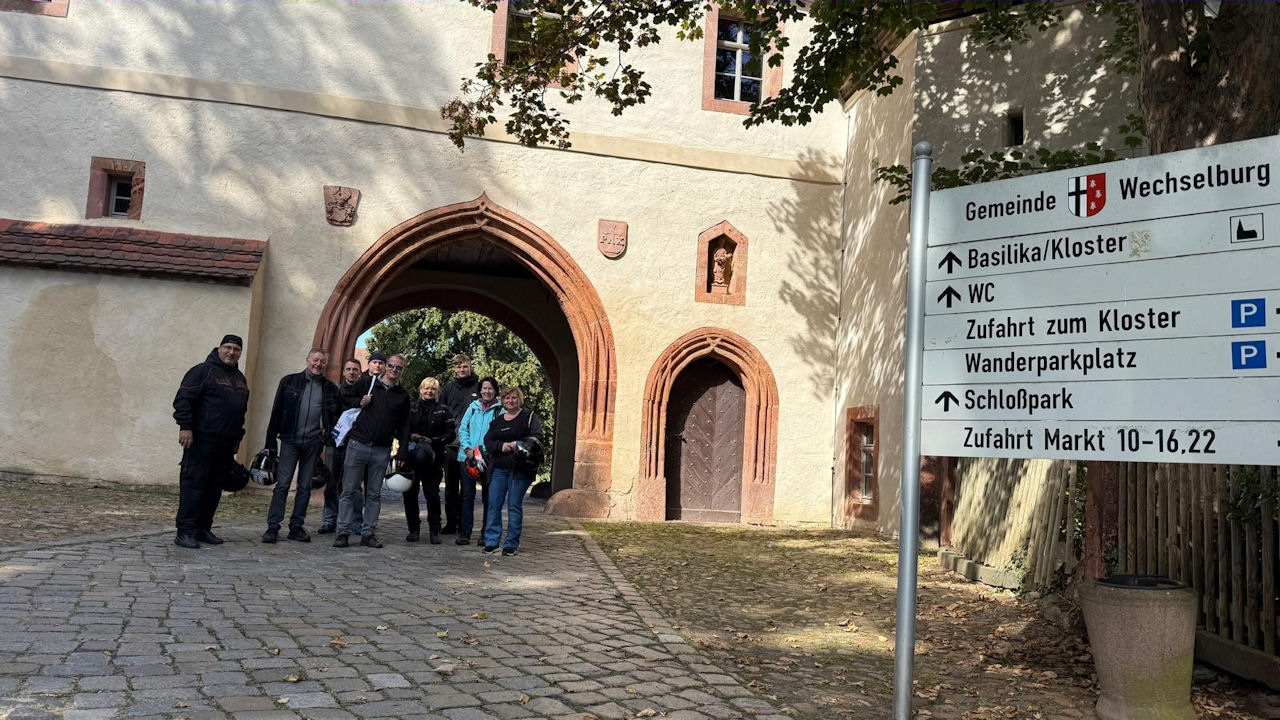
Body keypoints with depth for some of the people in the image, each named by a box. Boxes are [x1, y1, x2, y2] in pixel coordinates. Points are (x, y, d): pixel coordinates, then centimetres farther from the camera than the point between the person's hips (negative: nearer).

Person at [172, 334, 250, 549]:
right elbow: (182, 400, -10)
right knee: (193, 483, -7)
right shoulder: (203, 371, -4)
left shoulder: (240, 379, 19)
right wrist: (185, 427, -18)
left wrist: (237, 437, 24)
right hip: (202, 440, -7)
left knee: (214, 487, 9)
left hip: (226, 444, 7)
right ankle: (184, 531, -6)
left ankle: (203, 528, 16)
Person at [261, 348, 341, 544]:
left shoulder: (330, 389, 7)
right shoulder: (289, 382, 3)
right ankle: (273, 526, -2)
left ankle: (296, 526, 12)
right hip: (290, 440, -2)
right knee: (282, 484, -5)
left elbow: (338, 416, 13)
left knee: (305, 487, 6)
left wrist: (329, 437, 0)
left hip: (313, 442, 2)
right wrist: (271, 440, -2)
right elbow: (276, 412, 3)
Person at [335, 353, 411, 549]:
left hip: (381, 451, 2)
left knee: (374, 494, 6)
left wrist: (402, 453, 5)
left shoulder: (403, 396, 11)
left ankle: (368, 533, 11)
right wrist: (359, 403, -7)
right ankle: (343, 532, 2)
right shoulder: (367, 383, 5)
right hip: (358, 444, -2)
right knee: (349, 490, -2)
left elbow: (404, 426, 12)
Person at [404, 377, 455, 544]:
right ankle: (413, 529, 15)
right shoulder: (411, 408, 10)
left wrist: (433, 441, -11)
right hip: (411, 456, 2)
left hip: (433, 459, -2)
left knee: (432, 493, -6)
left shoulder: (442, 411, 7)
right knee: (410, 493, 2)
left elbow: (451, 434, 2)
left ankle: (434, 531, 4)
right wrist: (410, 436, -10)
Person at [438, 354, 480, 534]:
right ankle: (450, 522, 14)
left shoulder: (478, 387, 3)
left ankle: (464, 524, 7)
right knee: (451, 486, 7)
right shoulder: (448, 388, 11)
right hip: (450, 444, 3)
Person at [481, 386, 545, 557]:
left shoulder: (529, 416, 3)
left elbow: (537, 437, -9)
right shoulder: (497, 421, 17)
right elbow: (487, 441, 9)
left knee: (514, 505, -2)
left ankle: (511, 544, 5)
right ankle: (491, 542, 7)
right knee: (494, 505, 1)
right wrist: (501, 446, -12)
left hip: (520, 469, -4)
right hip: (499, 468, 4)